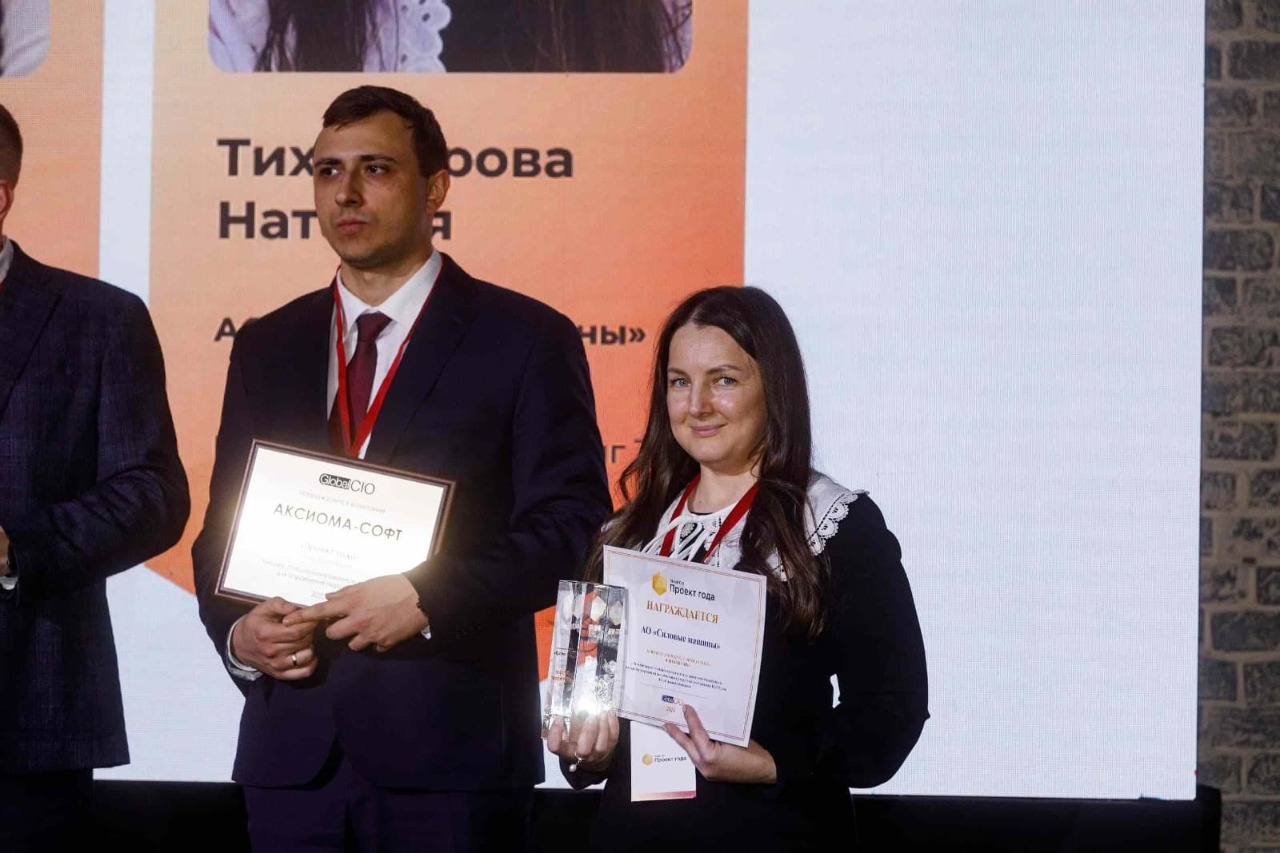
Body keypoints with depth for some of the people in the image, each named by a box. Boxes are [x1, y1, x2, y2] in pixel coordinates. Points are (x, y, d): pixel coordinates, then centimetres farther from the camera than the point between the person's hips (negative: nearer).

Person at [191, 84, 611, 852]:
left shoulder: (526, 340, 1)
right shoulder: (267, 348, 14)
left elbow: (571, 527, -5)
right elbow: (225, 527, 16)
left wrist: (426, 601, -16)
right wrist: (236, 631, -4)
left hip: (451, 742, -4)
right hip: (292, 749, 4)